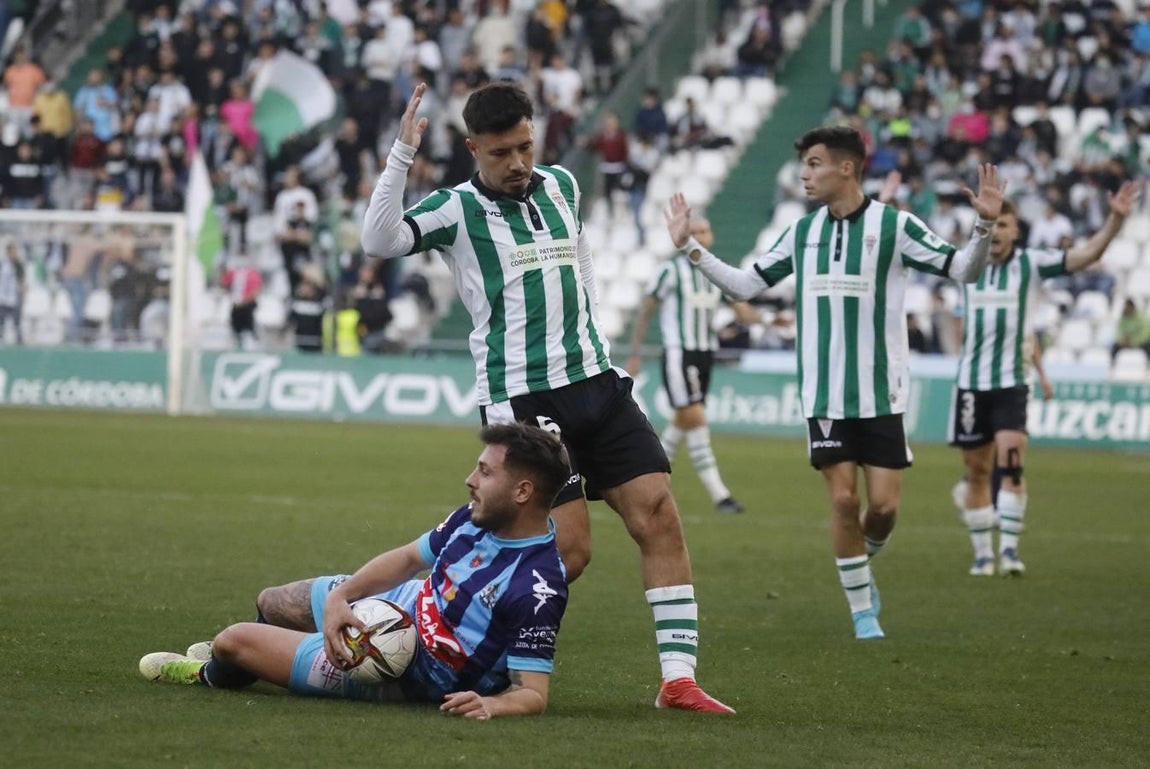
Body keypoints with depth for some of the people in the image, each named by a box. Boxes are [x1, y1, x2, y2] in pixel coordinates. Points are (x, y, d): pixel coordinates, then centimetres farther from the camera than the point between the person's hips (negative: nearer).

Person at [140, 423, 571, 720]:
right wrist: (340, 596, -10)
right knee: (272, 604, 26)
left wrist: (490, 704, -52)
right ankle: (237, 659, 64)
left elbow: (533, 694, -31)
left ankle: (211, 676, 38)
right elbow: (409, 558, 3)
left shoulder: (536, 590, -35)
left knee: (233, 641, -2)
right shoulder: (478, 517, -11)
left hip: (407, 677, -7)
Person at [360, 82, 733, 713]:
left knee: (659, 515, -5)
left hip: (595, 382, 6)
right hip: (520, 398, -6)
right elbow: (379, 241, -22)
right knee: (569, 549, -12)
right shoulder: (457, 210, -5)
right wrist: (402, 153, -28)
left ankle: (679, 678, -3)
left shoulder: (561, 186, 12)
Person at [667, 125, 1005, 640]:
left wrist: (984, 226, -23)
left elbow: (963, 270, -6)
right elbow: (744, 285, 16)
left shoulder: (894, 225, -4)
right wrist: (690, 248, 9)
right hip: (824, 394, 2)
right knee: (843, 499, -4)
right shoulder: (803, 232, 8)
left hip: (881, 393, -2)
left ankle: (863, 565, 27)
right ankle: (863, 609, 9)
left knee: (884, 505, -5)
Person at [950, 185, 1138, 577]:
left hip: (1011, 382, -3)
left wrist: (1115, 219, -24)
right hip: (971, 382, 3)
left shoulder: (1031, 263, -2)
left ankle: (1009, 547, -17)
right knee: (976, 469, 6)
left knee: (1010, 459, -19)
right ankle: (982, 552, 17)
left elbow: (1086, 254, -10)